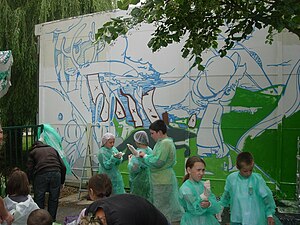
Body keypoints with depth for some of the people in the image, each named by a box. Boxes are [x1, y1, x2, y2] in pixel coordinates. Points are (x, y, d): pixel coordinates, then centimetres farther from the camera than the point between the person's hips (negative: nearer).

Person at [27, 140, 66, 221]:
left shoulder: (33, 152, 21)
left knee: (39, 199, 11)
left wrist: (33, 181, 23)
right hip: (56, 173, 2)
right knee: (53, 199, 14)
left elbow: (30, 169, 10)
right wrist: (62, 181, 26)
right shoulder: (52, 149, 28)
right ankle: (52, 220, 19)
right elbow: (63, 167, 20)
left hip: (41, 175, -2)